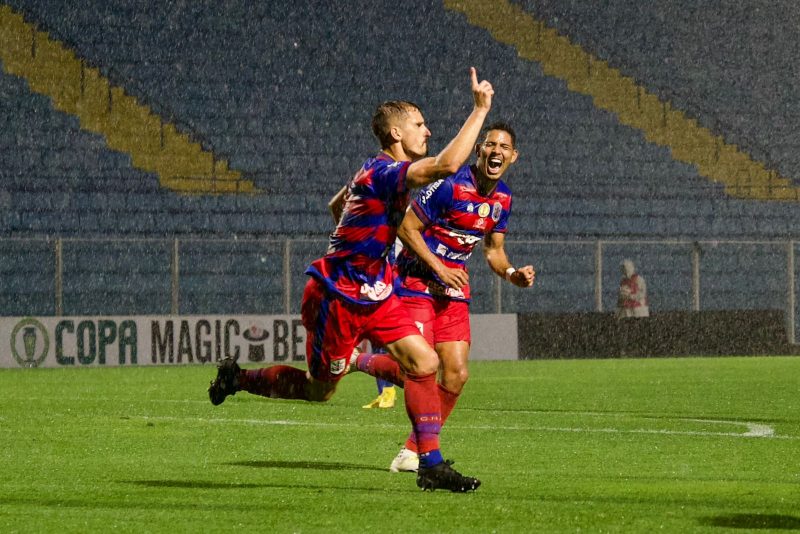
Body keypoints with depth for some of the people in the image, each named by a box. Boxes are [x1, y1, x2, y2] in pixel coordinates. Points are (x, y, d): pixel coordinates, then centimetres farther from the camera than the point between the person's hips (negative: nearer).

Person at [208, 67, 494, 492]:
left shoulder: (376, 170, 8)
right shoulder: (385, 172, -24)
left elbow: (337, 204, 26)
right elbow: (446, 164, -40)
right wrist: (480, 109, -37)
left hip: (371, 293, 9)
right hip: (337, 297, -9)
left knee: (424, 363, -6)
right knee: (318, 390, 6)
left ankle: (431, 465, -5)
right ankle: (238, 378, 30)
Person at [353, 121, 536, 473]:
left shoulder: (503, 198, 7)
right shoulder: (451, 184, -18)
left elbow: (493, 250, 18)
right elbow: (407, 226, -14)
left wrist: (513, 274, -2)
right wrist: (438, 268, -17)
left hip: (454, 288, 7)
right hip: (416, 281, -7)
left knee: (457, 374, -3)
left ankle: (412, 453, 9)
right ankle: (357, 362, 10)